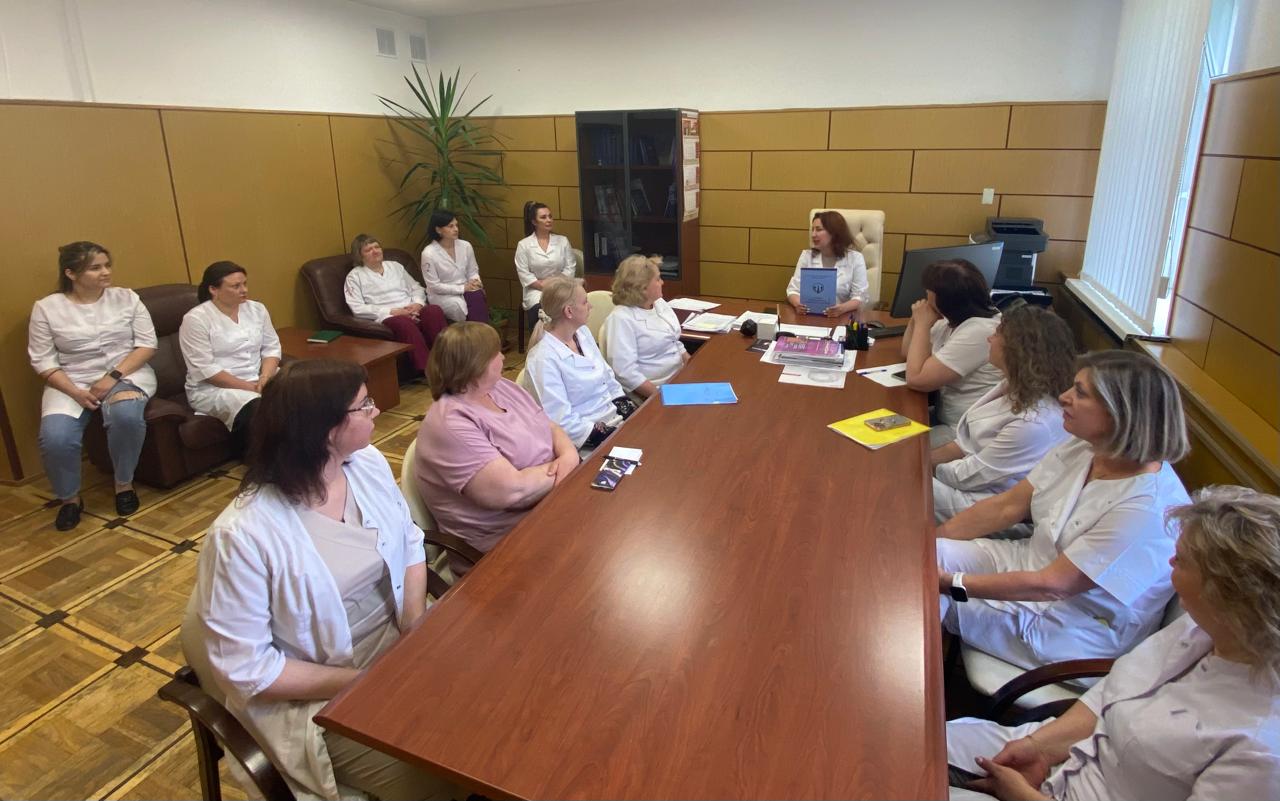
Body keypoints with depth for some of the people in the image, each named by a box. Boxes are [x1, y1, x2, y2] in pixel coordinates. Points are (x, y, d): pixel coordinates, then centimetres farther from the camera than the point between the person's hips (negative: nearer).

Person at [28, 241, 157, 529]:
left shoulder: (126, 297, 1)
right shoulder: (46, 307, -1)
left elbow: (147, 344, -3)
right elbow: (43, 361, -2)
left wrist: (114, 376, -15)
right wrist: (76, 393, -16)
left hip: (127, 372, 0)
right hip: (71, 381, 1)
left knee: (126, 414, -35)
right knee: (55, 438, -26)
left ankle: (124, 484, -11)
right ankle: (70, 498, 3)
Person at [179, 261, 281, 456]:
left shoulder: (257, 309, 9)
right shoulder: (196, 319, -9)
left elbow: (271, 348, 8)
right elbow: (205, 370, -14)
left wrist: (265, 377, -13)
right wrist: (249, 387, -19)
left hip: (259, 379, 6)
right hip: (213, 388, -5)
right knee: (257, 410, -35)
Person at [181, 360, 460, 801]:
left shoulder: (369, 463, -6)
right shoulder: (243, 535, -25)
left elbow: (409, 544, 6)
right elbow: (246, 668, -19)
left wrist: (417, 628, -9)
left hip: (399, 643, 6)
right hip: (317, 696, -6)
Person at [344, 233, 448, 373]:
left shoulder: (395, 266, 25)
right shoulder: (355, 276, 10)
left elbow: (416, 288, 22)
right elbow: (358, 309, -2)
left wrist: (417, 303, -3)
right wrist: (391, 311, -12)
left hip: (412, 312, 4)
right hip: (386, 317, -4)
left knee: (434, 310, -30)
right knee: (404, 323, -40)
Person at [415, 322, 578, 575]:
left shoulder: (502, 387, 8)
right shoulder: (451, 425, -19)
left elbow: (552, 429, 11)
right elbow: (510, 491, -26)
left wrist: (569, 455, -11)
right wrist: (563, 469, -12)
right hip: (505, 546, -8)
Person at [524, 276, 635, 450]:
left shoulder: (583, 332, 4)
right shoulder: (543, 358, -19)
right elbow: (562, 421, -19)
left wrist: (631, 411, 0)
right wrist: (605, 435, -20)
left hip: (614, 416, 7)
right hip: (588, 437, -7)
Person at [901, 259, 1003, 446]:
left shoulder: (977, 332, -24)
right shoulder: (954, 320, 6)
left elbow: (916, 379, -24)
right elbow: (908, 353, 19)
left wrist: (923, 324, -15)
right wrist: (916, 320, 1)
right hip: (943, 416, 9)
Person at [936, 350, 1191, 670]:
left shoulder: (1147, 508, -30)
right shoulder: (1081, 448, -7)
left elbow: (1052, 585, -28)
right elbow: (1006, 506, -3)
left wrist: (952, 583, -25)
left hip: (1074, 629, -6)